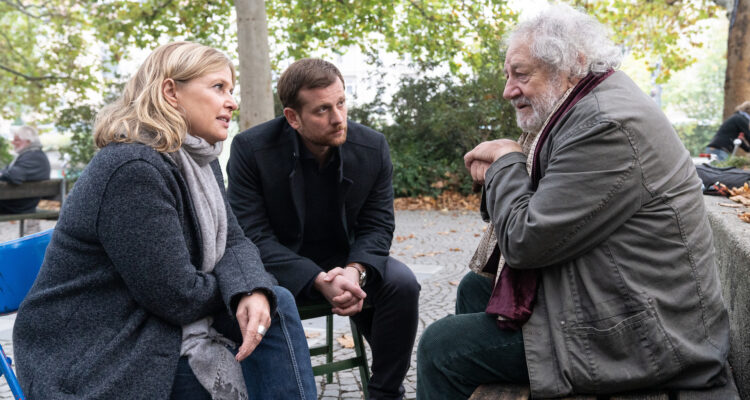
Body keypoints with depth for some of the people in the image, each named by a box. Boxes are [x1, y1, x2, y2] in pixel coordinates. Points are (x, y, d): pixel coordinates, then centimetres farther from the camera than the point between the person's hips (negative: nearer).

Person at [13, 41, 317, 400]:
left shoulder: (201, 162, 5)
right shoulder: (131, 169, -25)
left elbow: (232, 241, 2)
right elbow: (176, 296, -25)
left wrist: (253, 291, -20)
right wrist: (237, 292, -6)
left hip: (159, 324, 8)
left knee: (274, 306, -5)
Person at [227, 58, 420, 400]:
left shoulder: (373, 147, -10)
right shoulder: (250, 149, -18)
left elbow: (377, 226, -5)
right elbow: (253, 235, -20)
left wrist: (355, 271, -28)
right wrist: (320, 281, -33)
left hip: (347, 260, 3)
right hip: (279, 267, -3)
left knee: (402, 283, -22)